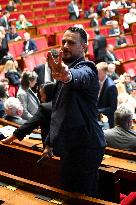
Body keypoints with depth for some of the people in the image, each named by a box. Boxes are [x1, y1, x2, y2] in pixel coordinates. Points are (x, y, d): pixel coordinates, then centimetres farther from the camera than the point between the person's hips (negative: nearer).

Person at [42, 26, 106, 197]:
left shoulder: (86, 70, -14)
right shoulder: (65, 70, 17)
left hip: (84, 149, -10)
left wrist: (67, 75, -65)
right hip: (70, 147, 10)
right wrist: (50, 143, 24)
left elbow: (80, 77, -42)